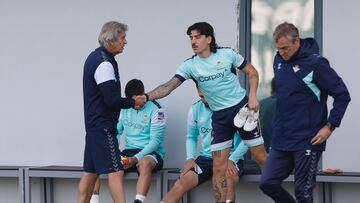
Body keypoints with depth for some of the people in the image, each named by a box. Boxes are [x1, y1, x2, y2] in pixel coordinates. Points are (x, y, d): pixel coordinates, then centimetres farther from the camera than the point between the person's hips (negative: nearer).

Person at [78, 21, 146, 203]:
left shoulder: (95, 57, 14)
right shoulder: (104, 64, -18)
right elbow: (112, 100, -22)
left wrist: (130, 101, 11)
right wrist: (133, 102, -8)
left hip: (94, 124, 10)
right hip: (103, 126, -10)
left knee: (90, 172, 12)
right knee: (115, 172, -12)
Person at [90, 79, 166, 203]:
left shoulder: (155, 110, -8)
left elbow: (155, 141, -13)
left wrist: (135, 159, -24)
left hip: (150, 153, -5)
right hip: (128, 152, 6)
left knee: (145, 163, -41)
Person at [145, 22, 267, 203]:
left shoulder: (227, 54, -7)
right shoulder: (190, 65, -4)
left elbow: (252, 73, 3)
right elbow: (168, 87, -14)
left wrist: (252, 97, -11)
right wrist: (146, 97, -29)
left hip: (241, 107, -2)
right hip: (220, 116, 2)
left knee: (261, 157, 3)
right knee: (218, 166, -3)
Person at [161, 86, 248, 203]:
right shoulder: (195, 109, 6)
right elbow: (191, 137, 20)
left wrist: (232, 160, -19)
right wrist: (190, 158, 2)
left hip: (230, 159, -4)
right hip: (206, 158, 4)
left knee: (228, 182, -37)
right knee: (180, 184, -19)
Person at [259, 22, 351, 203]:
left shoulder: (315, 63, -13)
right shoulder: (279, 60, 7)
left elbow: (342, 95, -11)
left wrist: (330, 126, -14)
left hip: (307, 141, -7)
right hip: (281, 139, 7)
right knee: (267, 183, 4)